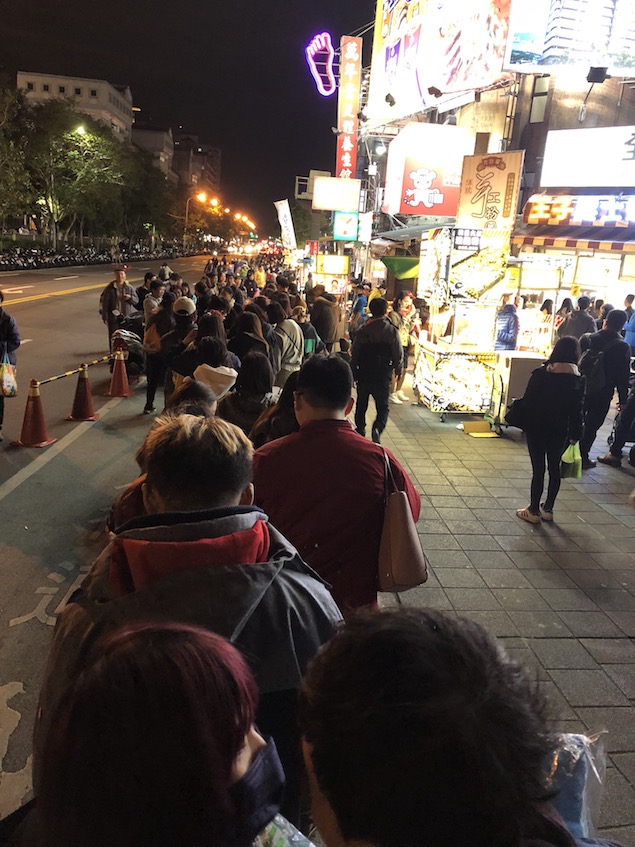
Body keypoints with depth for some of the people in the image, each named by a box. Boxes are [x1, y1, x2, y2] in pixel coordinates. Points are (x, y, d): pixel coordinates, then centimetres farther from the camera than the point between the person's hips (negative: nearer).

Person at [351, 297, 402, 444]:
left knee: (361, 404, 19)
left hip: (363, 373, 2)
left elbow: (354, 354, 0)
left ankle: (360, 429, 25)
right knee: (383, 406, 6)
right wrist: (398, 370, 12)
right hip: (383, 375, -2)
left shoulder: (363, 330, -2)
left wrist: (353, 374, 11)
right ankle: (378, 427, -19)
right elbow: (398, 354, -5)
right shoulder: (391, 330, -7)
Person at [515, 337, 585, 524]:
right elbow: (577, 410, -1)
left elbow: (527, 401, -9)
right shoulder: (578, 380, -5)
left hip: (536, 429, -2)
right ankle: (548, 509, 25)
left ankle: (534, 510, 10)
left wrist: (524, 424, 1)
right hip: (560, 431, 3)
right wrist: (575, 434, 8)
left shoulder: (540, 374, -12)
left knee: (538, 469, 3)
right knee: (554, 468, 15)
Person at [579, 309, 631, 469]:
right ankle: (583, 458, 14)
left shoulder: (587, 338, -6)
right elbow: (623, 376, -8)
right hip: (602, 394, -3)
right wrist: (623, 399, 1)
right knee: (591, 427, 8)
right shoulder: (622, 347, -13)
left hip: (582, 389, 3)